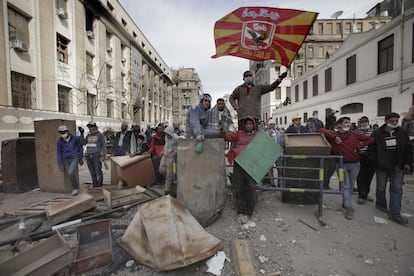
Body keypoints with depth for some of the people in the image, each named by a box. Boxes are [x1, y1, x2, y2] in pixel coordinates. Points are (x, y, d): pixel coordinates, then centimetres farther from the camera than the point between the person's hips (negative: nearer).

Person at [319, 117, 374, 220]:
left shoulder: (354, 134, -1)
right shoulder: (334, 134, -8)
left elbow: (370, 139, 7)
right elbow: (321, 130, -20)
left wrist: (358, 146, -4)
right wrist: (334, 137, -24)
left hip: (354, 164, 3)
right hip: (342, 164, -3)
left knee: (351, 186, 15)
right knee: (346, 186, -2)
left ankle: (345, 203, 34)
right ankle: (349, 208, 5)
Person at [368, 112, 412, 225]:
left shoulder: (402, 133, 2)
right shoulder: (376, 134, -9)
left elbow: (408, 149, 8)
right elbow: (371, 150, -5)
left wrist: (407, 163, 1)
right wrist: (377, 162, -10)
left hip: (397, 166, 3)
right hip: (382, 166, -3)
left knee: (397, 189, 1)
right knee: (381, 187, 12)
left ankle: (395, 214, 7)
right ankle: (381, 204, 34)